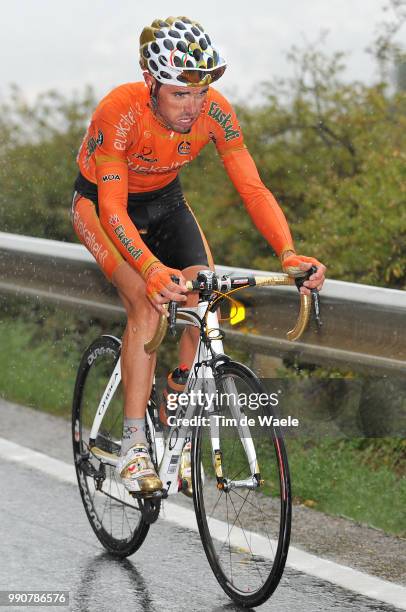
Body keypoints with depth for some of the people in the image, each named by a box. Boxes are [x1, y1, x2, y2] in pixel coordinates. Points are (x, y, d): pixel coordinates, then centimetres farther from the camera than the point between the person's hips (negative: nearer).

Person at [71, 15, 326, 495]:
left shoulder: (215, 112, -25)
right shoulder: (120, 111, -36)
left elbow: (253, 189, -24)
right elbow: (113, 208, -38)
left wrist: (289, 254, -40)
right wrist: (152, 270, -54)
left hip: (164, 202, 4)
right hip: (100, 203, -4)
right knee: (148, 305, -26)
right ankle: (133, 446, -21)